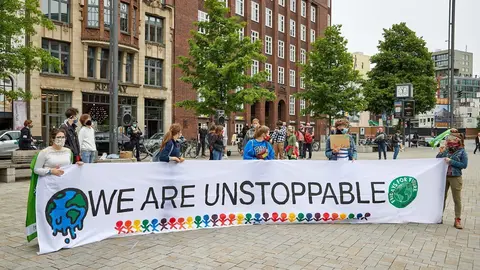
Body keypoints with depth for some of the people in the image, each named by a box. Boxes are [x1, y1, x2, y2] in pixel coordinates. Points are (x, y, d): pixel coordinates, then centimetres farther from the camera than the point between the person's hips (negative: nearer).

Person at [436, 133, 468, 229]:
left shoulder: (462, 151, -7)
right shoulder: (446, 150, 2)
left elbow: (464, 165, -11)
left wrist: (451, 161, -18)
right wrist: (440, 153, -10)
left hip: (455, 178, -4)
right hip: (444, 177, 4)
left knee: (457, 199, 5)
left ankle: (457, 220, 14)